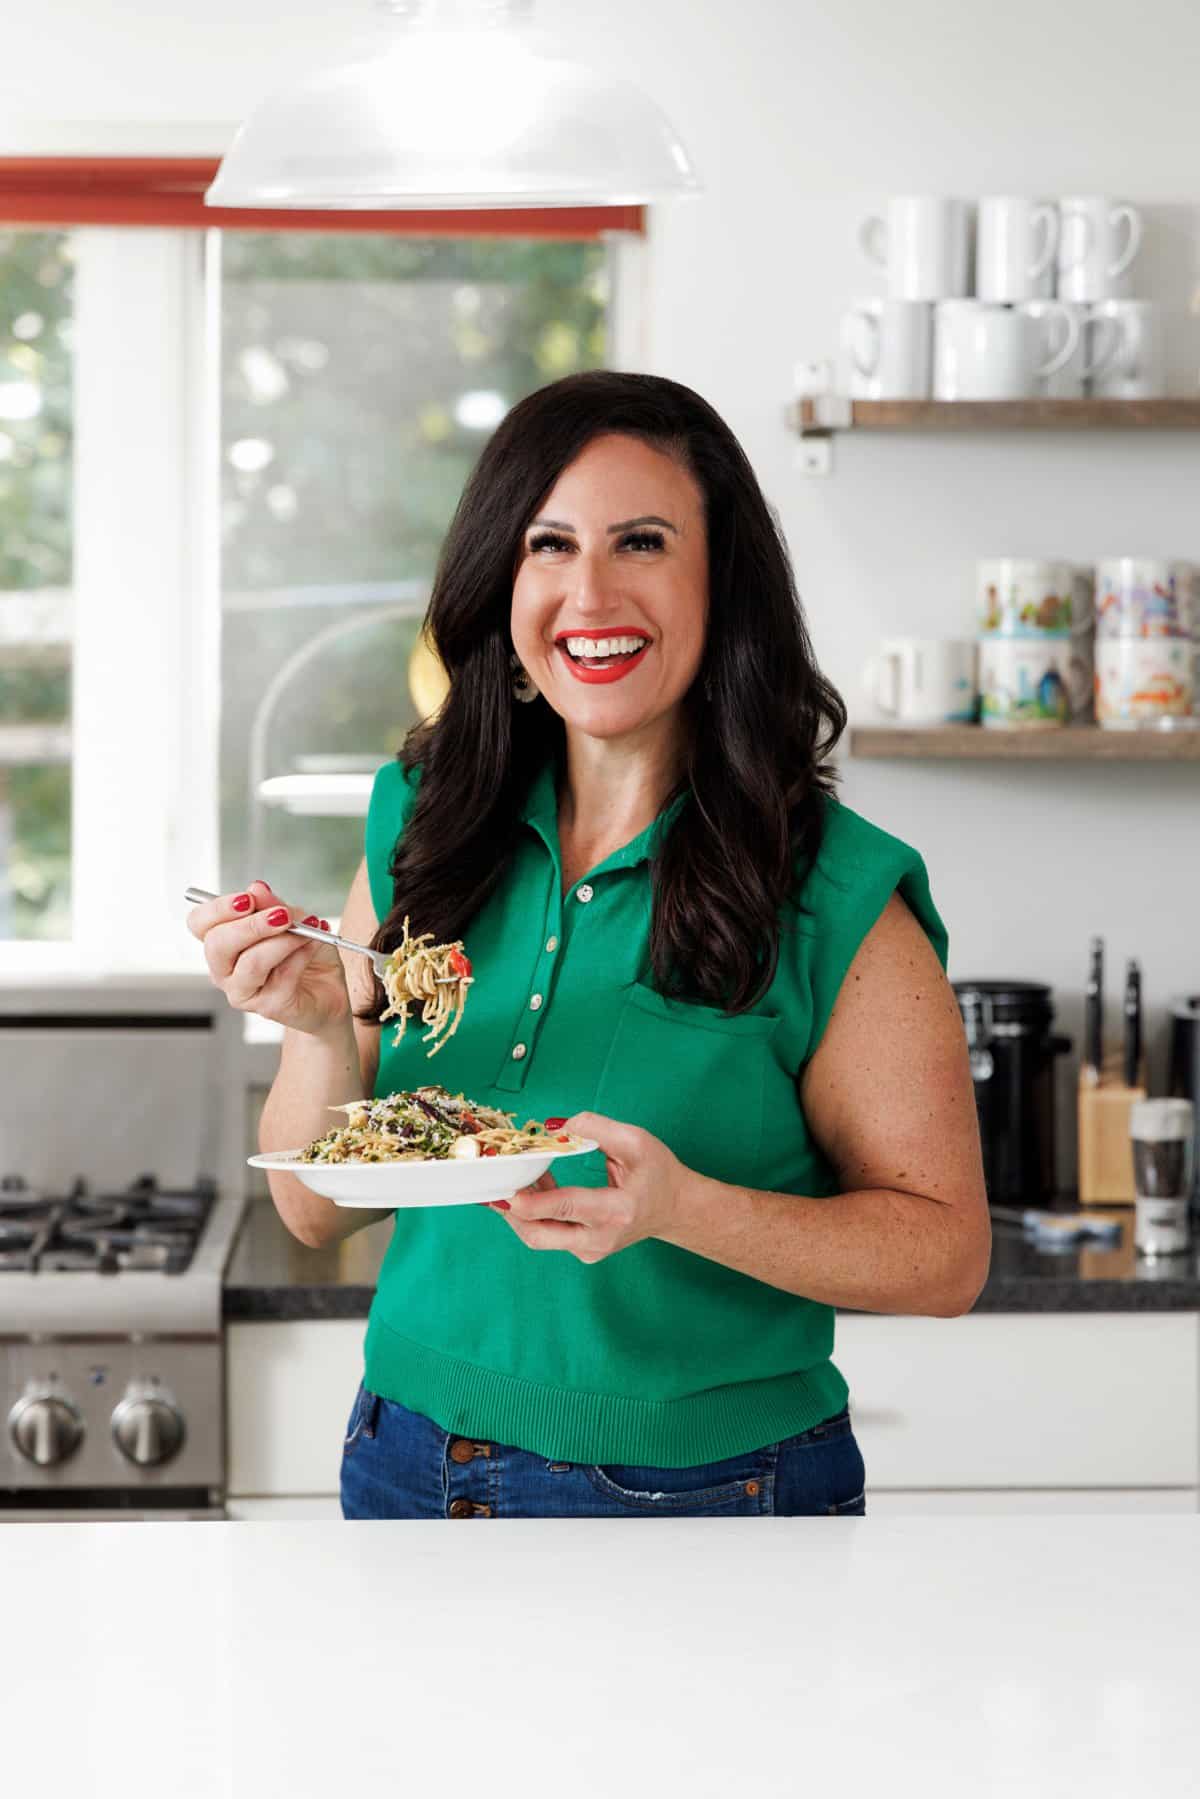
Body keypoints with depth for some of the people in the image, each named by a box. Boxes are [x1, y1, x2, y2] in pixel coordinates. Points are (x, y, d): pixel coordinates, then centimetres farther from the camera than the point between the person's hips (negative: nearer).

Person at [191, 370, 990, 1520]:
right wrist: (321, 1027, -18)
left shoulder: (838, 900, -14)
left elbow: (947, 1253, -12)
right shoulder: (422, 823, -1)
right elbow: (319, 1212, 3)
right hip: (411, 1467, 4)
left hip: (708, 1493, -4)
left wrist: (682, 1208, -27)